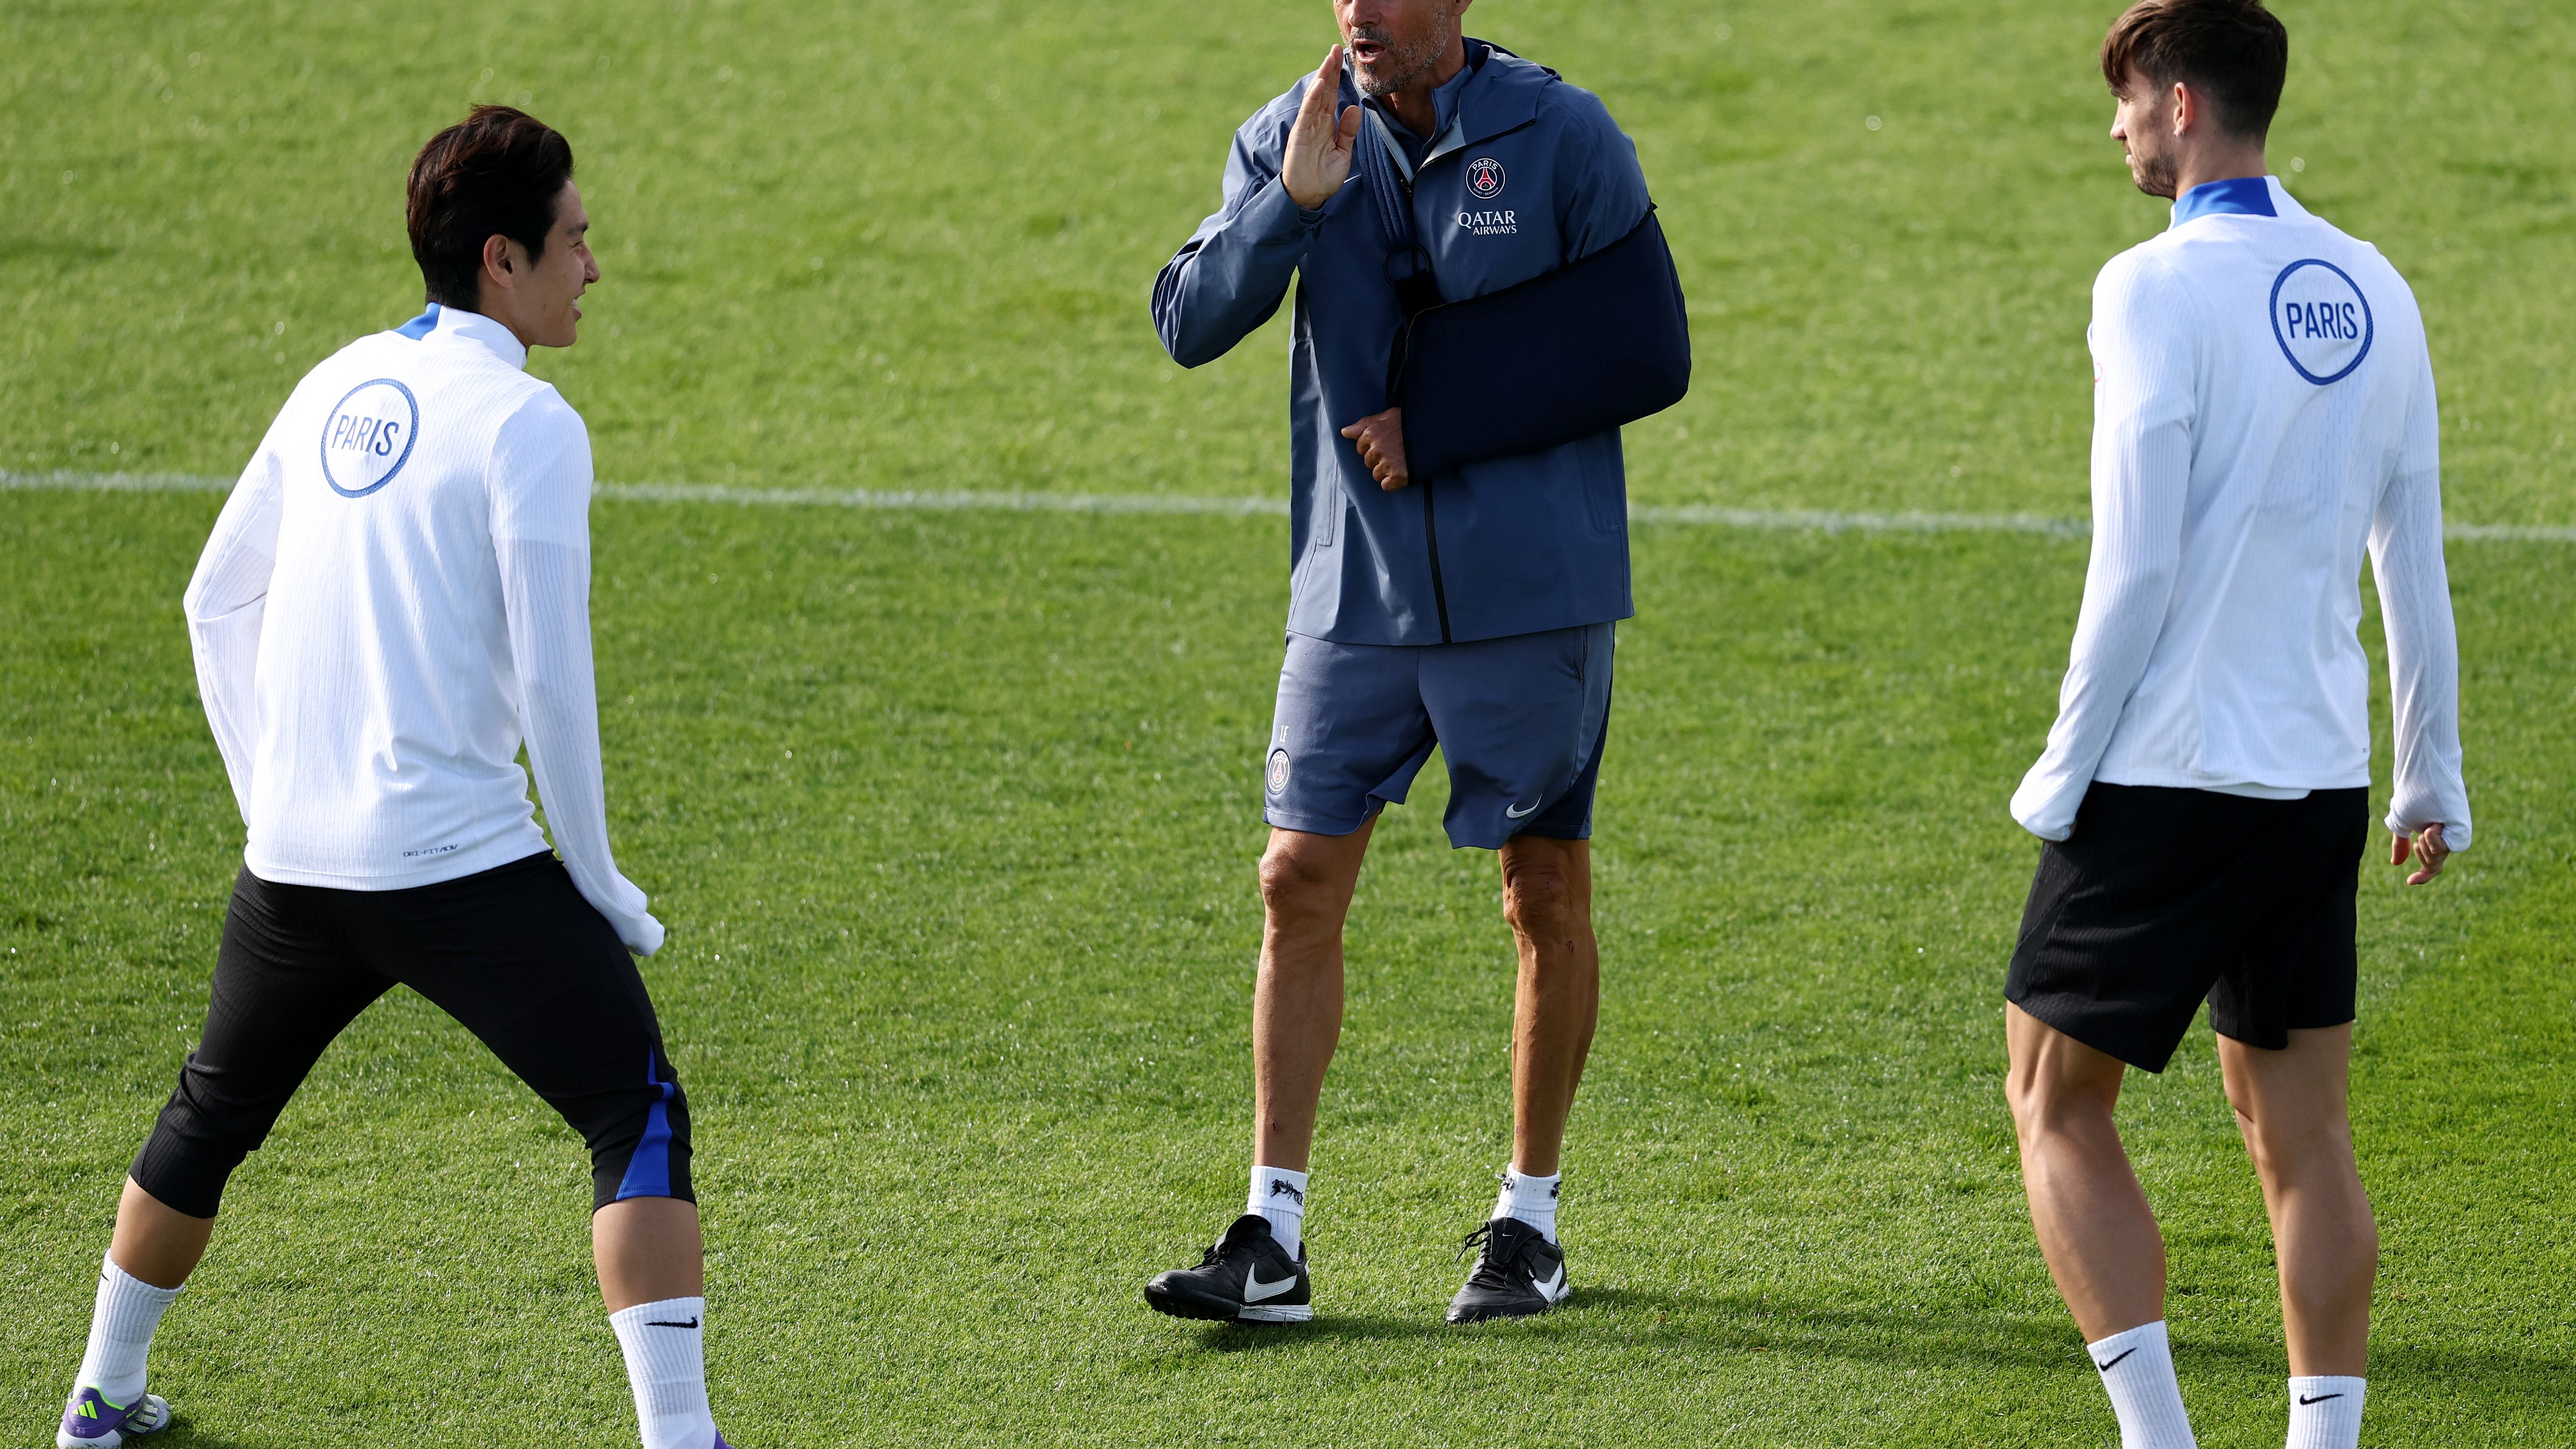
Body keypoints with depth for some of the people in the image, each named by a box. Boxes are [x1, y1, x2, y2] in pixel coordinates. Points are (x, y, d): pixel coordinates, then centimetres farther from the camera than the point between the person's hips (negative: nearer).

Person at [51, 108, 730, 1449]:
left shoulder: (340, 386, 12)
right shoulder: (524, 425, -10)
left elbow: (217, 601, 19)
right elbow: (552, 675, -13)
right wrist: (596, 875, -4)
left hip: (294, 863, 7)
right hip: (460, 863, -7)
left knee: (211, 1115, 26)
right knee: (639, 1121, -5)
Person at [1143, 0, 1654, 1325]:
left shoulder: (1562, 136, -7)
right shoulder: (1289, 138, 1)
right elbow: (1189, 324, -7)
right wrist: (1294, 196, -22)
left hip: (1531, 589, -3)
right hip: (1356, 585, 3)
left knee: (1547, 892, 6)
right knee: (1299, 884, -2)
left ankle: (1530, 1224, 20)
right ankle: (1273, 1240, 1)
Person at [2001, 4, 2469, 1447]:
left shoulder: (2161, 289, -12)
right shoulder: (2373, 293, 8)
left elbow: (2135, 566, -16)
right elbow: (2417, 566, 12)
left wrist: (2066, 769, -7)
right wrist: (2433, 780, 19)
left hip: (2167, 774, -6)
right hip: (2321, 781, 6)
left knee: (2059, 1106, 5)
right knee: (2304, 1135, 11)